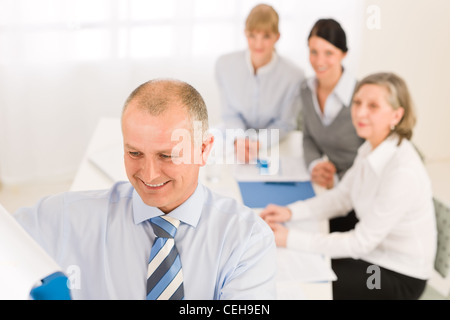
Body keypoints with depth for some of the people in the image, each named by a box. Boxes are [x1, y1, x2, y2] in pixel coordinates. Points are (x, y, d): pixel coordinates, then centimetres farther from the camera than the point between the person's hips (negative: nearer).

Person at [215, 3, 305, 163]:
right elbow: (229, 113, -2)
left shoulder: (294, 75, -18)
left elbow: (285, 123, -6)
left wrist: (258, 143, -22)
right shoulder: (224, 65, -11)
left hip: (274, 144, -1)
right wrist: (240, 139, -21)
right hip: (236, 140, 1)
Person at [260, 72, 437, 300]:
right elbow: (343, 196, 7)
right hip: (373, 249, 7)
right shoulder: (371, 148, -4)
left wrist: (290, 239, -24)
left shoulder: (403, 172, -31)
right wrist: (290, 212, -6)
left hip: (400, 277, -7)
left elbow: (361, 242, -25)